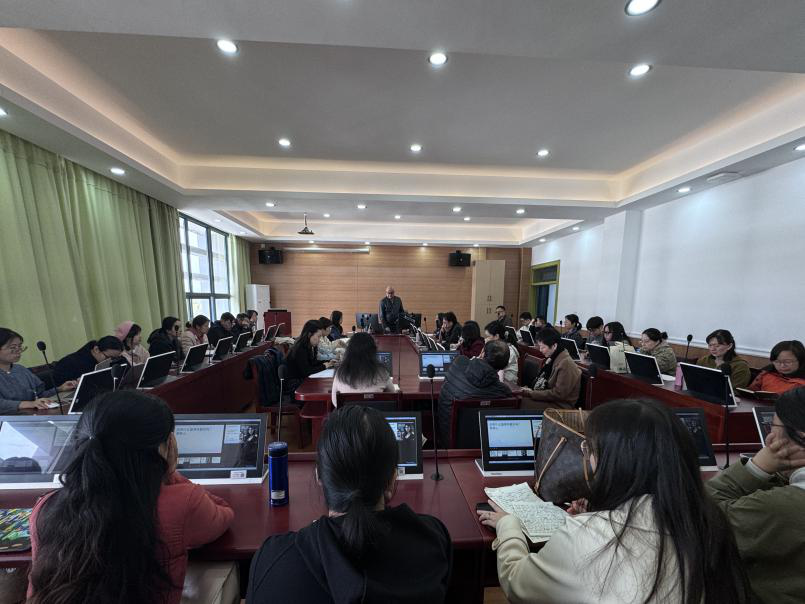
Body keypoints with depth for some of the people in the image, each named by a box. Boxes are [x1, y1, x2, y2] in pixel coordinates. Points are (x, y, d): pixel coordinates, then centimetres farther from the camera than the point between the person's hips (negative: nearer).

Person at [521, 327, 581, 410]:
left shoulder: (566, 364, -20)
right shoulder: (551, 358, 7)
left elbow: (559, 394, -21)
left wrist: (531, 393, -19)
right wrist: (528, 388, -2)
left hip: (559, 405, -8)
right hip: (548, 398, 8)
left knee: (523, 403, -24)